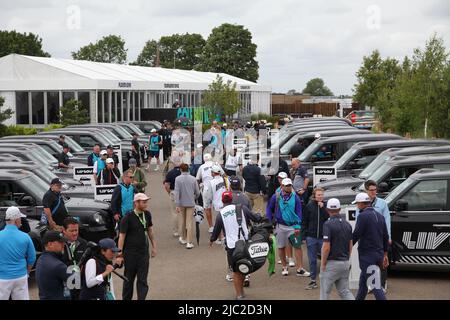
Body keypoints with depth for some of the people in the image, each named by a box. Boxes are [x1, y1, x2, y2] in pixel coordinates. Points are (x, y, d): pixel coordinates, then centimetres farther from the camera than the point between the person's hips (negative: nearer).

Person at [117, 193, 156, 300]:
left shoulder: (147, 214, 1)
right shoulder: (128, 218, -15)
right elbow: (122, 236, -13)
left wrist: (154, 246, 16)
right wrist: (119, 254, -15)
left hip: (144, 252, 4)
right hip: (130, 253, -4)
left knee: (143, 280, 0)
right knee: (129, 279, 11)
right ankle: (126, 298, 27)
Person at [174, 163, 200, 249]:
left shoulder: (178, 179, -9)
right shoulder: (193, 179, -4)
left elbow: (176, 192, -13)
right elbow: (197, 192, 1)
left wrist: (177, 205, -11)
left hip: (182, 203, 0)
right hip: (190, 203, 0)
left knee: (182, 221, 17)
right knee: (190, 222, 1)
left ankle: (183, 238, 32)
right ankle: (189, 242, -3)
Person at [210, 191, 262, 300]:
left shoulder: (221, 214, 0)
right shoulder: (241, 208, 0)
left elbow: (216, 230, 8)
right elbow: (255, 218, 4)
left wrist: (212, 240, 28)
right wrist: (259, 216, 27)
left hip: (231, 246, -1)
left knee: (236, 271, 9)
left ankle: (239, 295, 10)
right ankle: (241, 291, 28)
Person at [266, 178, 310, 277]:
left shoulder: (295, 197, -2)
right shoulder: (276, 197, -3)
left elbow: (299, 212, -1)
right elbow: (269, 209, 9)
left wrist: (298, 226, -8)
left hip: (293, 226, 0)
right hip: (280, 226, 0)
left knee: (298, 246, -6)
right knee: (281, 247, 9)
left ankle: (300, 269, -2)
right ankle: (284, 267, 25)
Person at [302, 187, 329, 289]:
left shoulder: (326, 206, 2)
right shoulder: (309, 206, 2)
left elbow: (329, 218, -11)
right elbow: (304, 221, 6)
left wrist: (322, 207, -14)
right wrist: (305, 233, 2)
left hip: (323, 237, -1)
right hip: (311, 237, 1)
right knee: (312, 260, 7)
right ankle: (313, 281, 15)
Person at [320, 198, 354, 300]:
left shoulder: (328, 224, -15)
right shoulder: (347, 224, 6)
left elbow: (326, 247, -19)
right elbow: (351, 245, 11)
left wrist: (323, 264, -9)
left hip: (331, 263, -6)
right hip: (345, 263, 6)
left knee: (325, 292, 5)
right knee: (344, 291, 13)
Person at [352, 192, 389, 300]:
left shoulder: (363, 216, -13)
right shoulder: (379, 216, 11)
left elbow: (356, 235, -17)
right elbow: (385, 237, 15)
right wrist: (385, 254, 21)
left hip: (367, 256, -8)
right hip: (378, 254, 9)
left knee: (376, 287, -8)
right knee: (363, 283, 21)